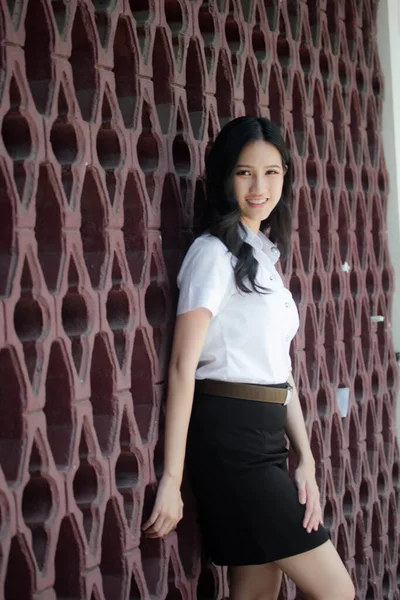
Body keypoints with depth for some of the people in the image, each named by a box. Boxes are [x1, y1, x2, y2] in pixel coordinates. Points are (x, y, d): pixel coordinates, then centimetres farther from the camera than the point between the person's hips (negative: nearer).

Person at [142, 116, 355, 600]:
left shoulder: (264, 259, 18)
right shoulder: (214, 252, -8)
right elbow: (183, 365, -14)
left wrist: (306, 460, 7)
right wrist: (171, 480, -18)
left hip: (265, 436, 8)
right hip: (229, 436, -8)